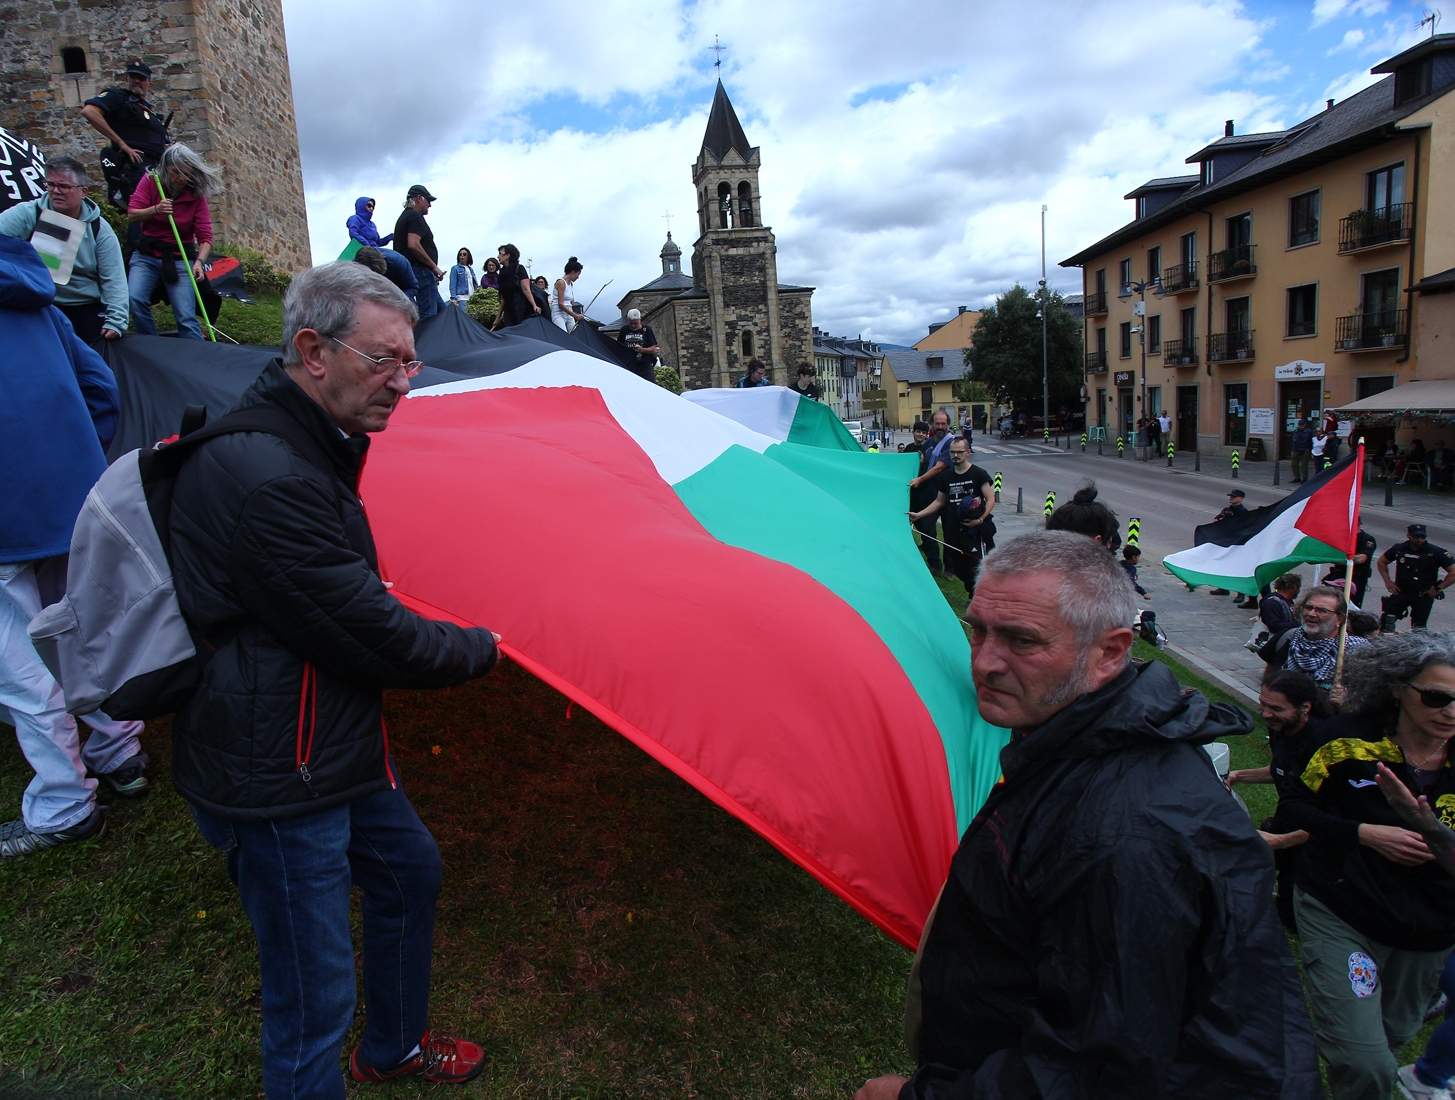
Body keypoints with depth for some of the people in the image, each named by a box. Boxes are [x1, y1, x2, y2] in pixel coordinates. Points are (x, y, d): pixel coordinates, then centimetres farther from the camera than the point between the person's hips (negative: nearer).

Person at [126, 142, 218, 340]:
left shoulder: (197, 195, -5)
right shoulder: (150, 181, -1)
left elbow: (205, 238, -10)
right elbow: (132, 214, -4)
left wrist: (199, 261, -28)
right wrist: (155, 210, -22)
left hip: (180, 259, -2)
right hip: (147, 255, 2)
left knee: (186, 318, -14)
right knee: (134, 300, -19)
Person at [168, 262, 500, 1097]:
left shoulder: (310, 447, 7)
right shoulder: (269, 480, -28)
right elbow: (374, 639, -24)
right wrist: (484, 649, -8)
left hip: (335, 742, 11)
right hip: (273, 783, -11)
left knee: (408, 869, 26)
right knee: (315, 989, 3)